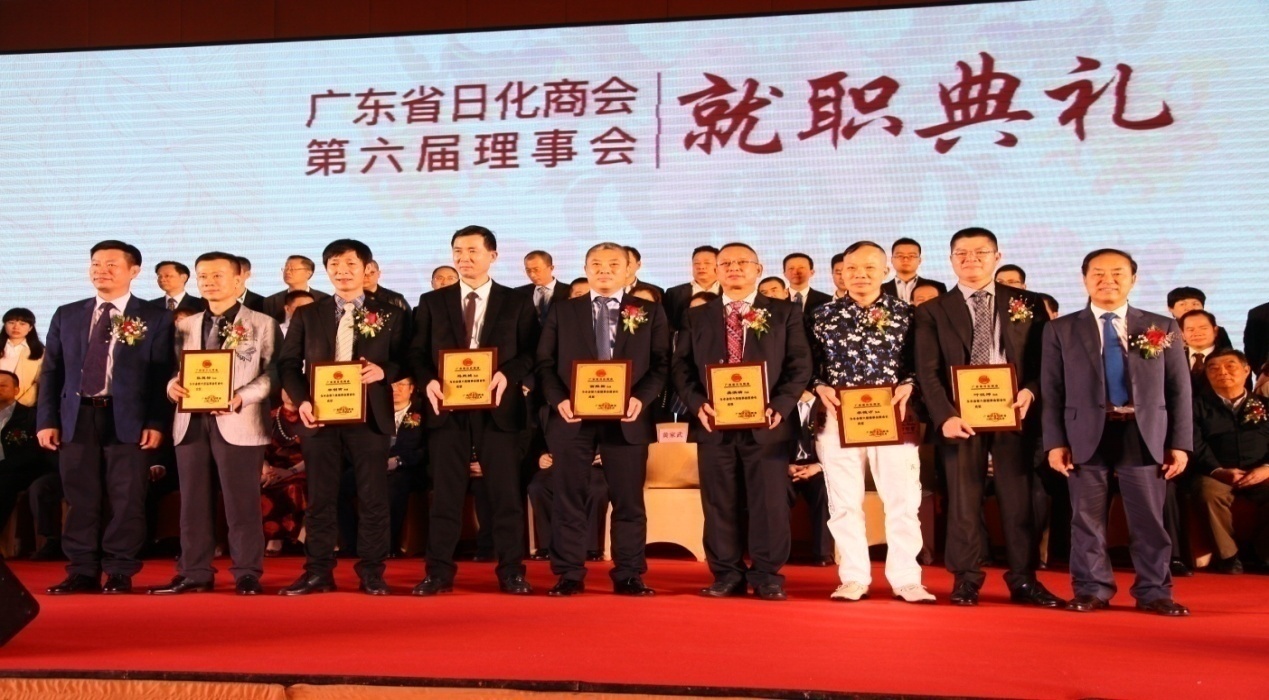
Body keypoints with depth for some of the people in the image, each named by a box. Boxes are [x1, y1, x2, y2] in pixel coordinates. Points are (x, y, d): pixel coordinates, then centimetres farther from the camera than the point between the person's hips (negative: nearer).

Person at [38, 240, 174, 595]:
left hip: (127, 420, -3)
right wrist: (46, 420, 4)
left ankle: (120, 573, 9)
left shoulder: (155, 318, 3)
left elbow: (164, 375, -2)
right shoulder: (66, 315, 14)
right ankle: (82, 572, 15)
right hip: (77, 417, 3)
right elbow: (51, 372, 13)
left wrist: (156, 423, -10)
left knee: (125, 499, 0)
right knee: (81, 499, 6)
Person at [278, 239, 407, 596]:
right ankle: (318, 572, 13)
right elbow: (288, 363, 8)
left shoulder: (390, 314, 8)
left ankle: (371, 573, 10)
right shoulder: (307, 315, 12)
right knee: (319, 498, 5)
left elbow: (407, 361, 5)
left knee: (373, 498, 1)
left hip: (369, 416, -1)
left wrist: (384, 371, -16)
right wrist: (301, 400, -8)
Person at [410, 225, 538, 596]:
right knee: (445, 493, 4)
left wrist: (507, 375, -16)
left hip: (498, 407, -1)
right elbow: (417, 352, 8)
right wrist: (428, 381, -11)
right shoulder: (432, 302, 12)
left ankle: (511, 572, 9)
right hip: (447, 407, 1)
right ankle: (439, 572, 10)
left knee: (506, 492, 2)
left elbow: (532, 353, 2)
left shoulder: (518, 303, 8)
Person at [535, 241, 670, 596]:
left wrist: (641, 398, -13)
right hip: (573, 417, 1)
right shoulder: (562, 312, 12)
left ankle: (628, 576, 12)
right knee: (569, 499, 3)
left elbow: (662, 363, 2)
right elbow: (545, 363, 7)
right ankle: (569, 575, 10)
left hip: (627, 418, -1)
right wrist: (558, 399, -10)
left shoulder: (650, 311, 9)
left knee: (628, 500, 3)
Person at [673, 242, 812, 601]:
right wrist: (698, 404, -10)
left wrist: (780, 406, -13)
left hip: (766, 423, -2)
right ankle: (727, 576, 13)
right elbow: (681, 367, 7)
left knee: (770, 502, -1)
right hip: (714, 423, 2)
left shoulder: (785, 313, 9)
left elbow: (800, 365, 1)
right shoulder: (696, 316, 15)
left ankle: (767, 576, 7)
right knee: (719, 504, 4)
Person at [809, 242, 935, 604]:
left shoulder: (906, 313, 3)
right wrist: (821, 388, -11)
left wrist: (907, 386, -16)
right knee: (844, 502, 5)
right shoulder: (824, 315, 6)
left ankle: (905, 579, 12)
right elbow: (811, 363, 7)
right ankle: (854, 578, 15)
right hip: (839, 417, 1)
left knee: (903, 499, 2)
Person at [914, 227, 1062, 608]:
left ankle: (1023, 580, 12)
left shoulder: (1028, 304, 11)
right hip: (960, 416, -1)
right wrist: (945, 416, -14)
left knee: (1019, 499, 3)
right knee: (964, 500, 2)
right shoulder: (932, 311, 7)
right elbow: (927, 372, 0)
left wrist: (1030, 391, -12)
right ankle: (966, 580, 10)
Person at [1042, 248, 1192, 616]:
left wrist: (1181, 443, 0)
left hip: (1144, 435, 1)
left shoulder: (1162, 327, 9)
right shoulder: (1061, 330, 6)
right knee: (1087, 518, 3)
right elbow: (1051, 391, 3)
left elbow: (1180, 389, 7)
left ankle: (1154, 591, 15)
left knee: (1149, 520, 5)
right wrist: (1055, 441, -5)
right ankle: (1092, 590, 14)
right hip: (1087, 435, 0)